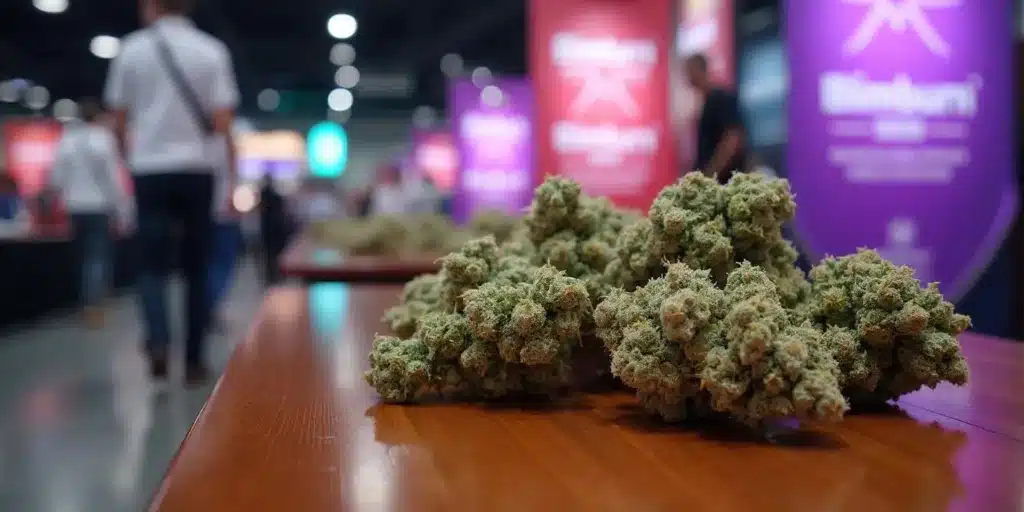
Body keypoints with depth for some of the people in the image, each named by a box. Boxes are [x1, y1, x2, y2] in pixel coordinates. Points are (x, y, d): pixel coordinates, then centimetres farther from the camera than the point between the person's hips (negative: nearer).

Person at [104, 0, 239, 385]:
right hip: (195, 169, 0)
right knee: (196, 268, 9)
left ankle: (158, 340, -19)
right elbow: (223, 122, -4)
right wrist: (233, 176, 2)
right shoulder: (211, 51, 1)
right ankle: (193, 361, 12)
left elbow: (119, 120, 7)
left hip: (150, 169, 0)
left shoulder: (132, 49, 3)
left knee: (152, 263, 4)